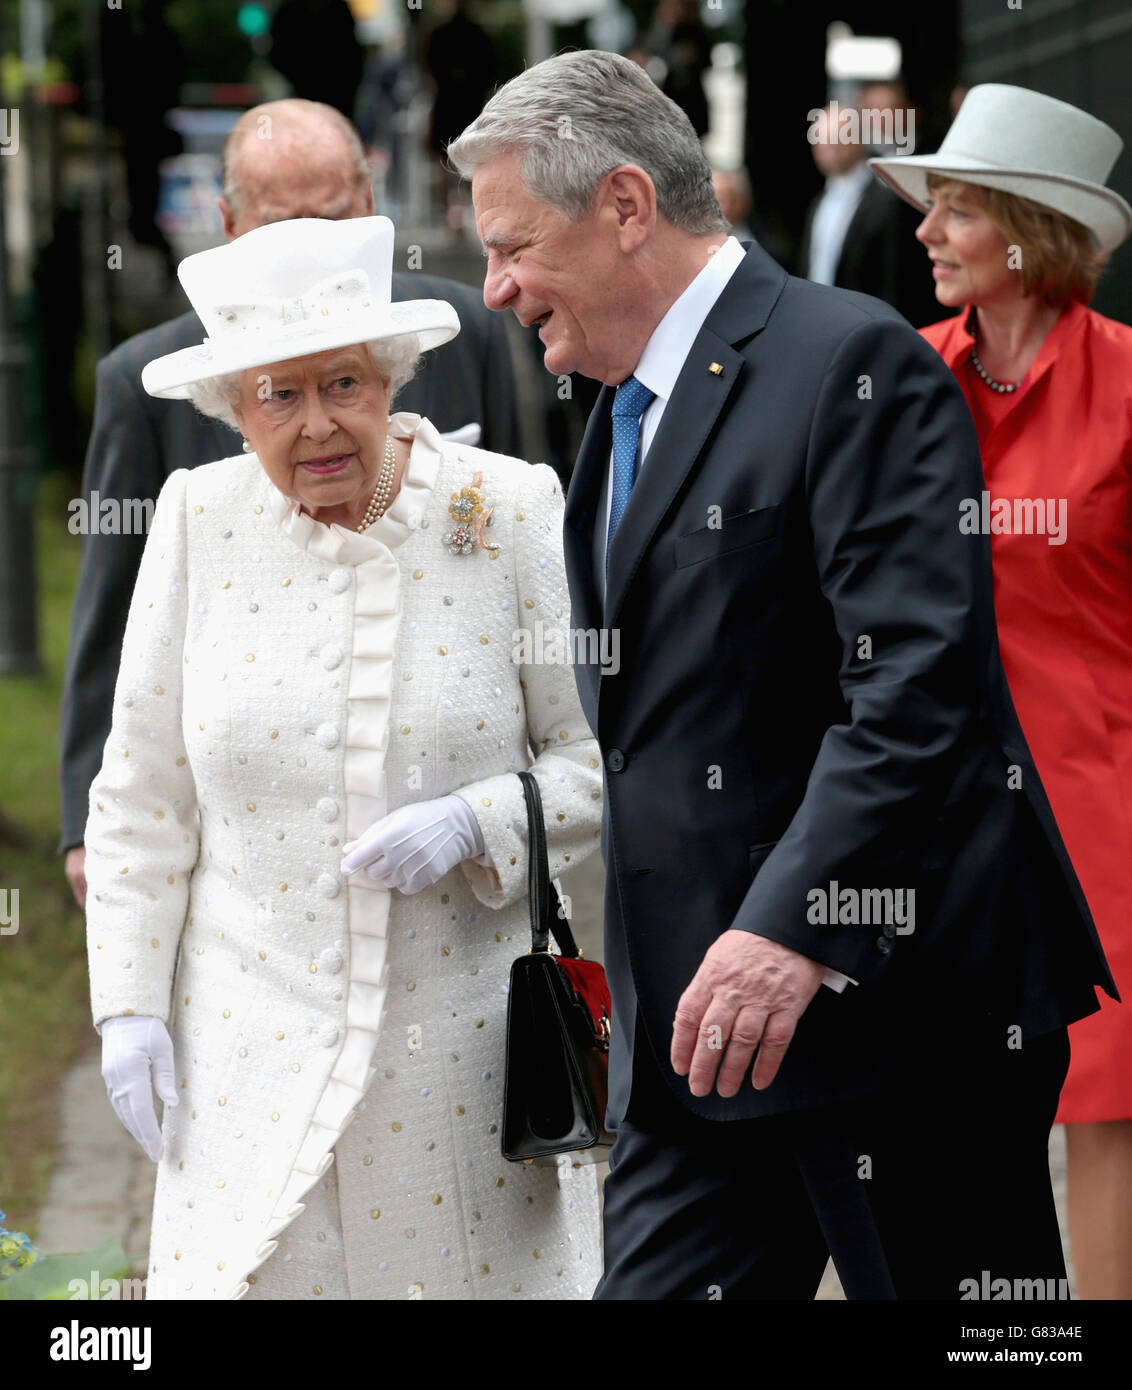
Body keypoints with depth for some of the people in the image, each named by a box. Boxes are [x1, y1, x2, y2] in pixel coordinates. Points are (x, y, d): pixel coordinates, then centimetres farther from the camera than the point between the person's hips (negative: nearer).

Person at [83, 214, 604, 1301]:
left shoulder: (510, 512, -3)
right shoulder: (199, 520, 1)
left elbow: (603, 758, 1)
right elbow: (144, 792, 6)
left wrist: (476, 823, -17)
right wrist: (127, 1002, 2)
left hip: (462, 1037, -1)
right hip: (255, 1043, 1)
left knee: (474, 1267, 4)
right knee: (244, 1270, -4)